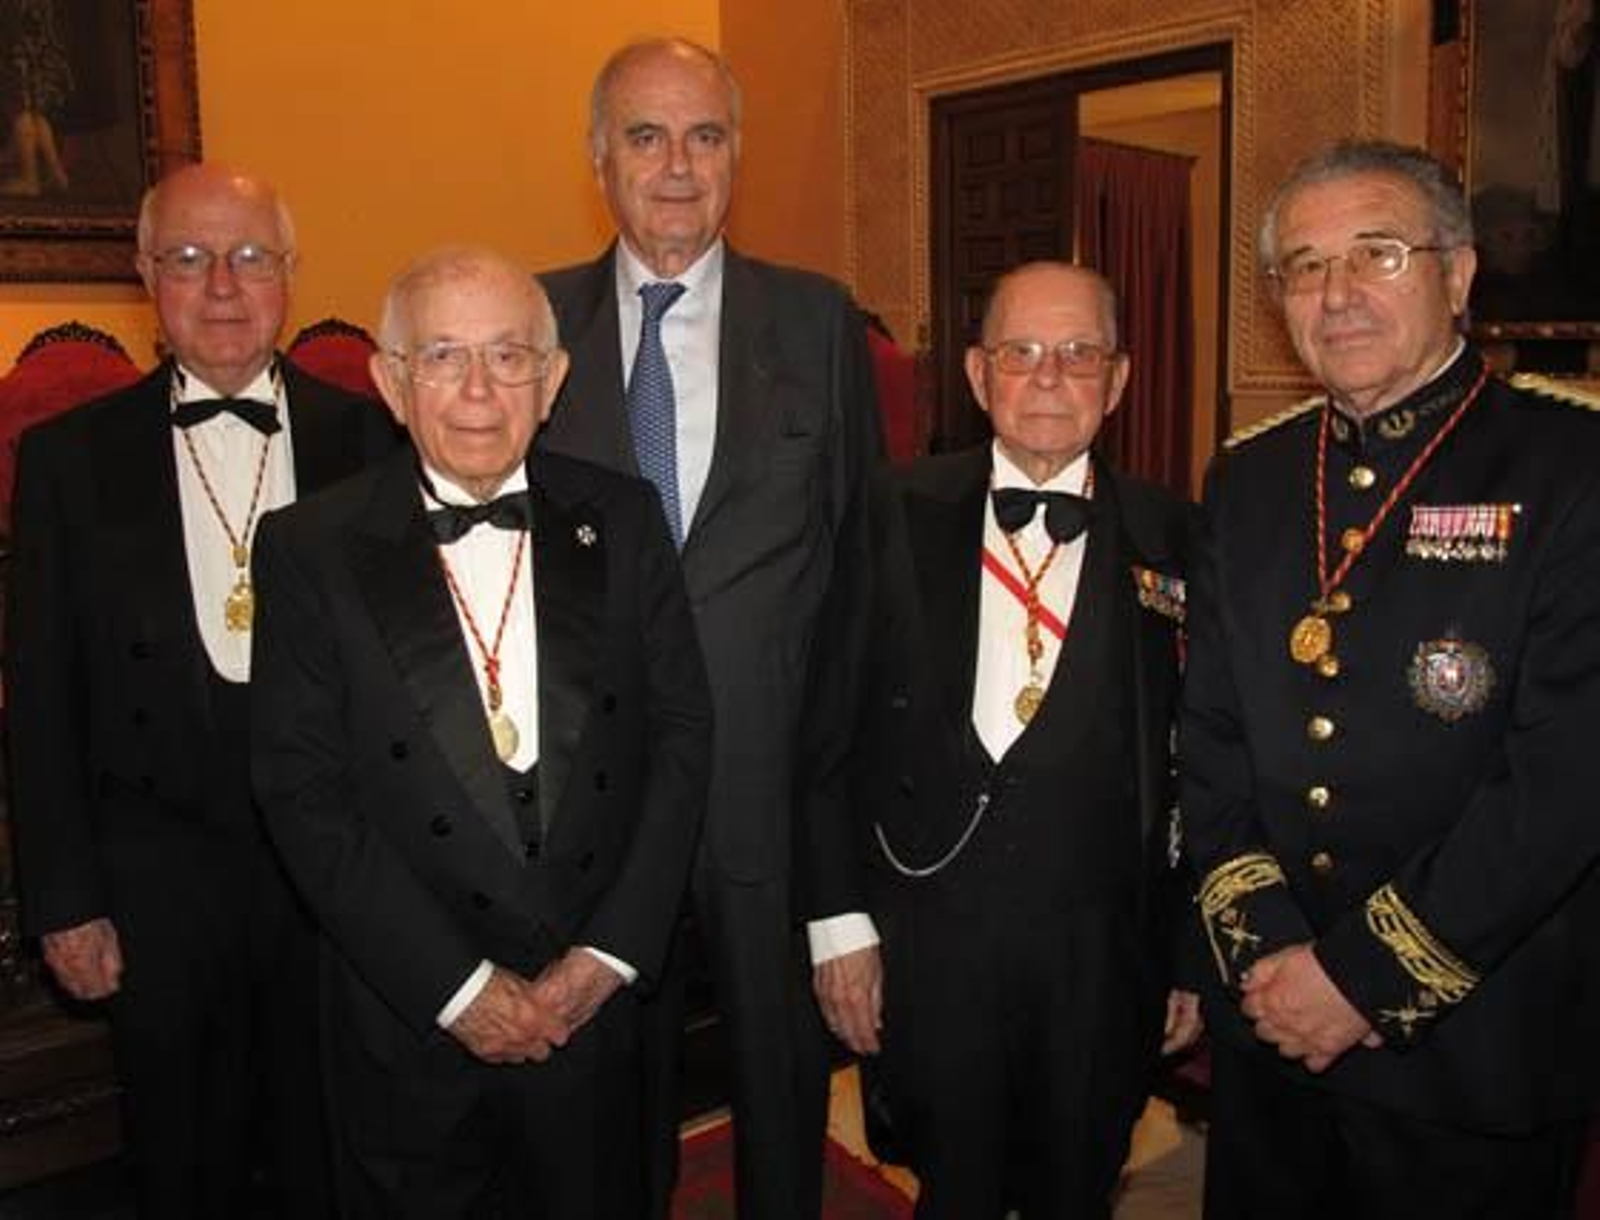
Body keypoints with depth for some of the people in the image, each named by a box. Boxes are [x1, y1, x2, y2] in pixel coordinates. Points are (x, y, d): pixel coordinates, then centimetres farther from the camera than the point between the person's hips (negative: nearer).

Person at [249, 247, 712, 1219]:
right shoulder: (312, 549, -7)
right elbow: (305, 793, -9)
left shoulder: (623, 520, -2)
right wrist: (457, 987, -12)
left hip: (601, 1004, 2)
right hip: (411, 1027, -1)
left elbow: (683, 735, -2)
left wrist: (608, 954, -8)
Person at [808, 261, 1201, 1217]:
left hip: (1103, 949, 1)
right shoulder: (902, 514, -1)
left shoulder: (1170, 543, -1)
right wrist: (840, 915, -2)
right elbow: (843, 725, 0)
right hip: (928, 935, 0)